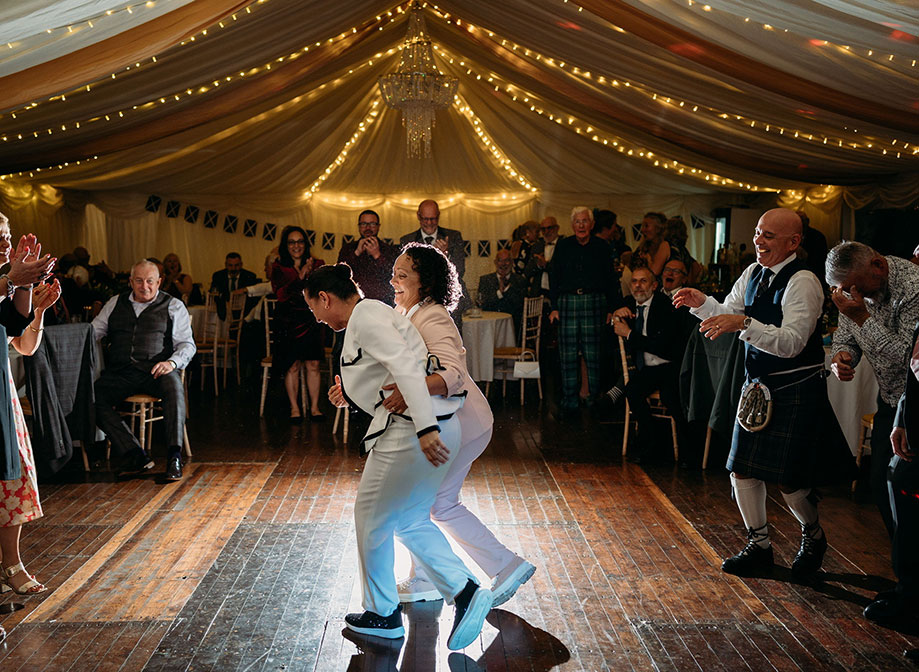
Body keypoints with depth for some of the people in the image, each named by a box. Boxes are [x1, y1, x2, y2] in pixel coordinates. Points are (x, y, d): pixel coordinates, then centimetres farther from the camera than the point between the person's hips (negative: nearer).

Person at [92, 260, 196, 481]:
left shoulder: (173, 306, 12)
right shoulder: (115, 303, 21)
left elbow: (187, 344, 6)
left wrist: (172, 362, -15)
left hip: (155, 371, -3)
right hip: (120, 372, 3)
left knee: (173, 385, -36)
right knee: (93, 396, -25)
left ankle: (174, 456, -36)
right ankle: (135, 455, -29)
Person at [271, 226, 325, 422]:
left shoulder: (317, 265, 9)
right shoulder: (279, 268, 5)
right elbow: (280, 293, -10)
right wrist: (300, 276, -19)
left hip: (311, 320, 1)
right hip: (288, 322, -1)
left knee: (313, 364, -1)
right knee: (292, 365, -3)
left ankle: (314, 407, 8)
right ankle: (294, 408, 8)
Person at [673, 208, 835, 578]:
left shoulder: (803, 282, -19)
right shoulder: (753, 272, 5)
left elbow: (792, 343, -28)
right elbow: (727, 314, 16)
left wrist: (745, 322, -39)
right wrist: (702, 302, -4)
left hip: (796, 389, -7)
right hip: (758, 385, 7)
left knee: (788, 478, -3)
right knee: (742, 468, 8)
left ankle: (813, 536, 28)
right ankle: (759, 546, 26)